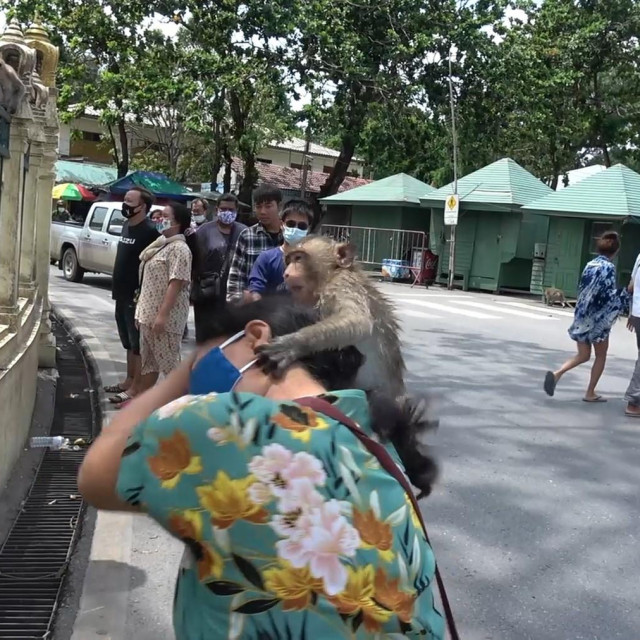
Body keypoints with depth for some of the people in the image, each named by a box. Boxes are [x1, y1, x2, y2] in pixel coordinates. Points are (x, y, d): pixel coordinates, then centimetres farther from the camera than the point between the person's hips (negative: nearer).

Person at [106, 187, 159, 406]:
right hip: (123, 295, 9)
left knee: (139, 344, -2)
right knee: (128, 342, 18)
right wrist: (118, 290, 19)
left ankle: (136, 389, 4)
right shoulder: (127, 226, 13)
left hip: (137, 297, -9)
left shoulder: (150, 231, -15)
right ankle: (129, 381, 29)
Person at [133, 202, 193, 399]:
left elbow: (175, 284, -22)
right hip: (149, 313, 10)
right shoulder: (160, 244, 16)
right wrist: (142, 309, 18)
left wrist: (162, 314, -26)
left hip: (166, 317, -10)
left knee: (169, 363, -4)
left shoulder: (179, 248, -14)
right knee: (148, 360, 17)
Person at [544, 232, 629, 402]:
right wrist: (625, 293, -6)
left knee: (583, 355, 12)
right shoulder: (608, 267, -12)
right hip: (598, 318, -6)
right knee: (601, 356, 12)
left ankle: (557, 373, -11)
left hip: (583, 315, 6)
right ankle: (590, 393, 15)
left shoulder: (590, 264, 9)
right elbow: (608, 294, -18)